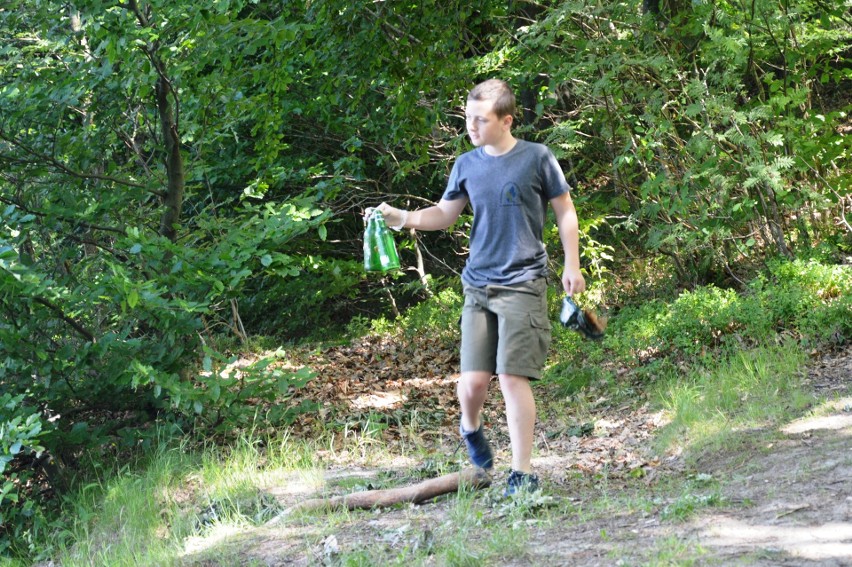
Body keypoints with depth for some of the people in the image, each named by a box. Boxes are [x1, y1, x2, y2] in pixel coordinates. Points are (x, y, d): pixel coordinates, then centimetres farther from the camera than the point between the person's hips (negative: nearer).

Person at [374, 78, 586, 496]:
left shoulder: (536, 157, -2)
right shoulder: (466, 165, 8)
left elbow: (565, 211, 6)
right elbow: (444, 215, 14)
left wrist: (572, 266, 2)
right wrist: (402, 218, -3)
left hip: (522, 283, -3)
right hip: (478, 284, 3)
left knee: (512, 376, -11)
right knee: (472, 381, -3)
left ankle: (522, 472, -2)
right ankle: (470, 429, 33)